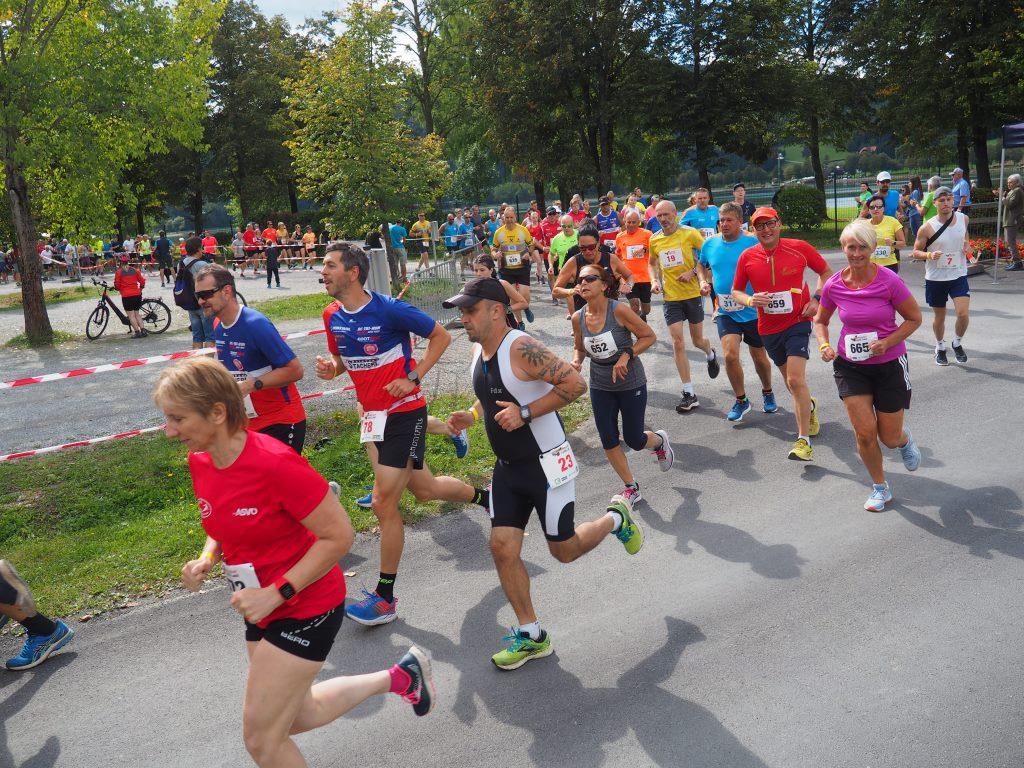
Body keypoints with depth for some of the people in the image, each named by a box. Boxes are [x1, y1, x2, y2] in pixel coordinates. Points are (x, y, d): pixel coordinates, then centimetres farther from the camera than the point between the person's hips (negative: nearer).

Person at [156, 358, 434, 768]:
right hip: (264, 610, 8)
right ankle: (399, 676, 40)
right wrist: (206, 560, -6)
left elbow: (339, 536, -23)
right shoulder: (199, 461, -5)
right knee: (296, 717, 23)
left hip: (306, 608, -8)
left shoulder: (275, 462, -29)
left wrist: (277, 592, -24)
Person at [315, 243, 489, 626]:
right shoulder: (332, 315, 2)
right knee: (423, 488, 18)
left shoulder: (389, 309, -18)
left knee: (384, 502, -7)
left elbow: (441, 336, -8)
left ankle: (384, 599, 7)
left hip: (403, 412, -7)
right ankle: (486, 497, 47)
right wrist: (330, 368, -6)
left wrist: (413, 378, -16)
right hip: (372, 414, 7)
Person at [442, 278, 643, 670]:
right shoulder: (478, 350, 4)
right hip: (508, 466, 8)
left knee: (564, 550, 5)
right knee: (502, 547, 0)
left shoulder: (522, 348, -23)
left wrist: (525, 412, -28)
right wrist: (472, 415, 2)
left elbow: (575, 383, -27)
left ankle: (616, 518, 35)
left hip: (547, 464, -7)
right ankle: (530, 635, 16)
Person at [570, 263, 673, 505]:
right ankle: (631, 488, 26)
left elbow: (649, 336, -12)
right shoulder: (578, 317, -7)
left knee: (634, 440, 6)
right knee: (609, 442, 5)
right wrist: (577, 360, -11)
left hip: (630, 384, -4)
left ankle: (659, 441, 42)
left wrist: (627, 356, -24)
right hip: (600, 386, 4)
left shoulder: (619, 310, -21)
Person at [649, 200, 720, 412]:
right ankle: (689, 394, 0)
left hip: (692, 294, -2)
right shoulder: (654, 240, 3)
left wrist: (693, 272, -18)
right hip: (670, 297, 2)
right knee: (677, 343, -5)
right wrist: (655, 281, 3)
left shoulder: (690, 233, -9)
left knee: (697, 341, 10)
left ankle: (710, 355, 51)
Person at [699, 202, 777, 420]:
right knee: (730, 355, -14)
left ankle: (768, 393, 41)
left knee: (759, 357, 13)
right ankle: (741, 401, 7)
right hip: (726, 312, 2)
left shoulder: (753, 242, -11)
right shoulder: (710, 244, 1)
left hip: (753, 311, -2)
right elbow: (702, 265, 20)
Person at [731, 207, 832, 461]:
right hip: (769, 328, 4)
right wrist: (750, 300, -16)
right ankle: (809, 405, 53)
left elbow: (826, 272, 6)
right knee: (791, 381, 18)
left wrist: (816, 299, -9)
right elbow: (736, 291, 6)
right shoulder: (747, 257, -5)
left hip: (797, 321, -4)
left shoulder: (799, 248, -9)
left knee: (795, 380, -18)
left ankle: (804, 440, -8)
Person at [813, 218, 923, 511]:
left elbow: (914, 318, -6)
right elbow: (820, 320, 9)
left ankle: (904, 439, 47)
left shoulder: (889, 281, -17)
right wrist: (824, 345, -10)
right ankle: (880, 488, 20)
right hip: (850, 366, 2)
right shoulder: (833, 286, -9)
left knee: (889, 438, 7)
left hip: (889, 364, -1)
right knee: (865, 433, -5)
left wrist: (887, 343, -20)